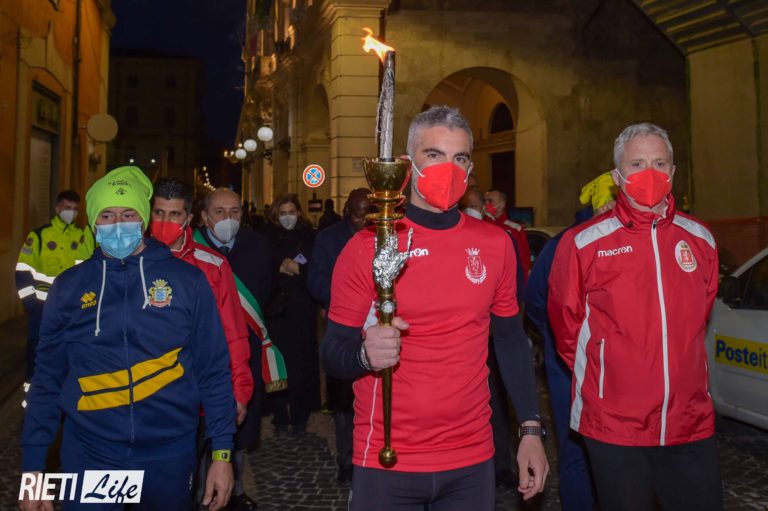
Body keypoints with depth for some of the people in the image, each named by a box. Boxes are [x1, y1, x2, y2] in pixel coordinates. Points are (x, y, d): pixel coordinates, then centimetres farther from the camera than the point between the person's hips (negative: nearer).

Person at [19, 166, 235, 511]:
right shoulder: (69, 286, 1)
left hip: (170, 454, 0)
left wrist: (222, 453, -5)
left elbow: (213, 371, -2)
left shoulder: (187, 281, -4)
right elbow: (48, 377, 5)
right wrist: (32, 463, 2)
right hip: (88, 455, 1)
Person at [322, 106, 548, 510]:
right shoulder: (367, 246, -9)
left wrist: (530, 429, 4)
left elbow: (511, 340, 9)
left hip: (472, 461, 3)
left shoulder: (495, 244, 0)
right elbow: (333, 353, -5)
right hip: (387, 463, -3)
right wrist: (365, 354, -27)